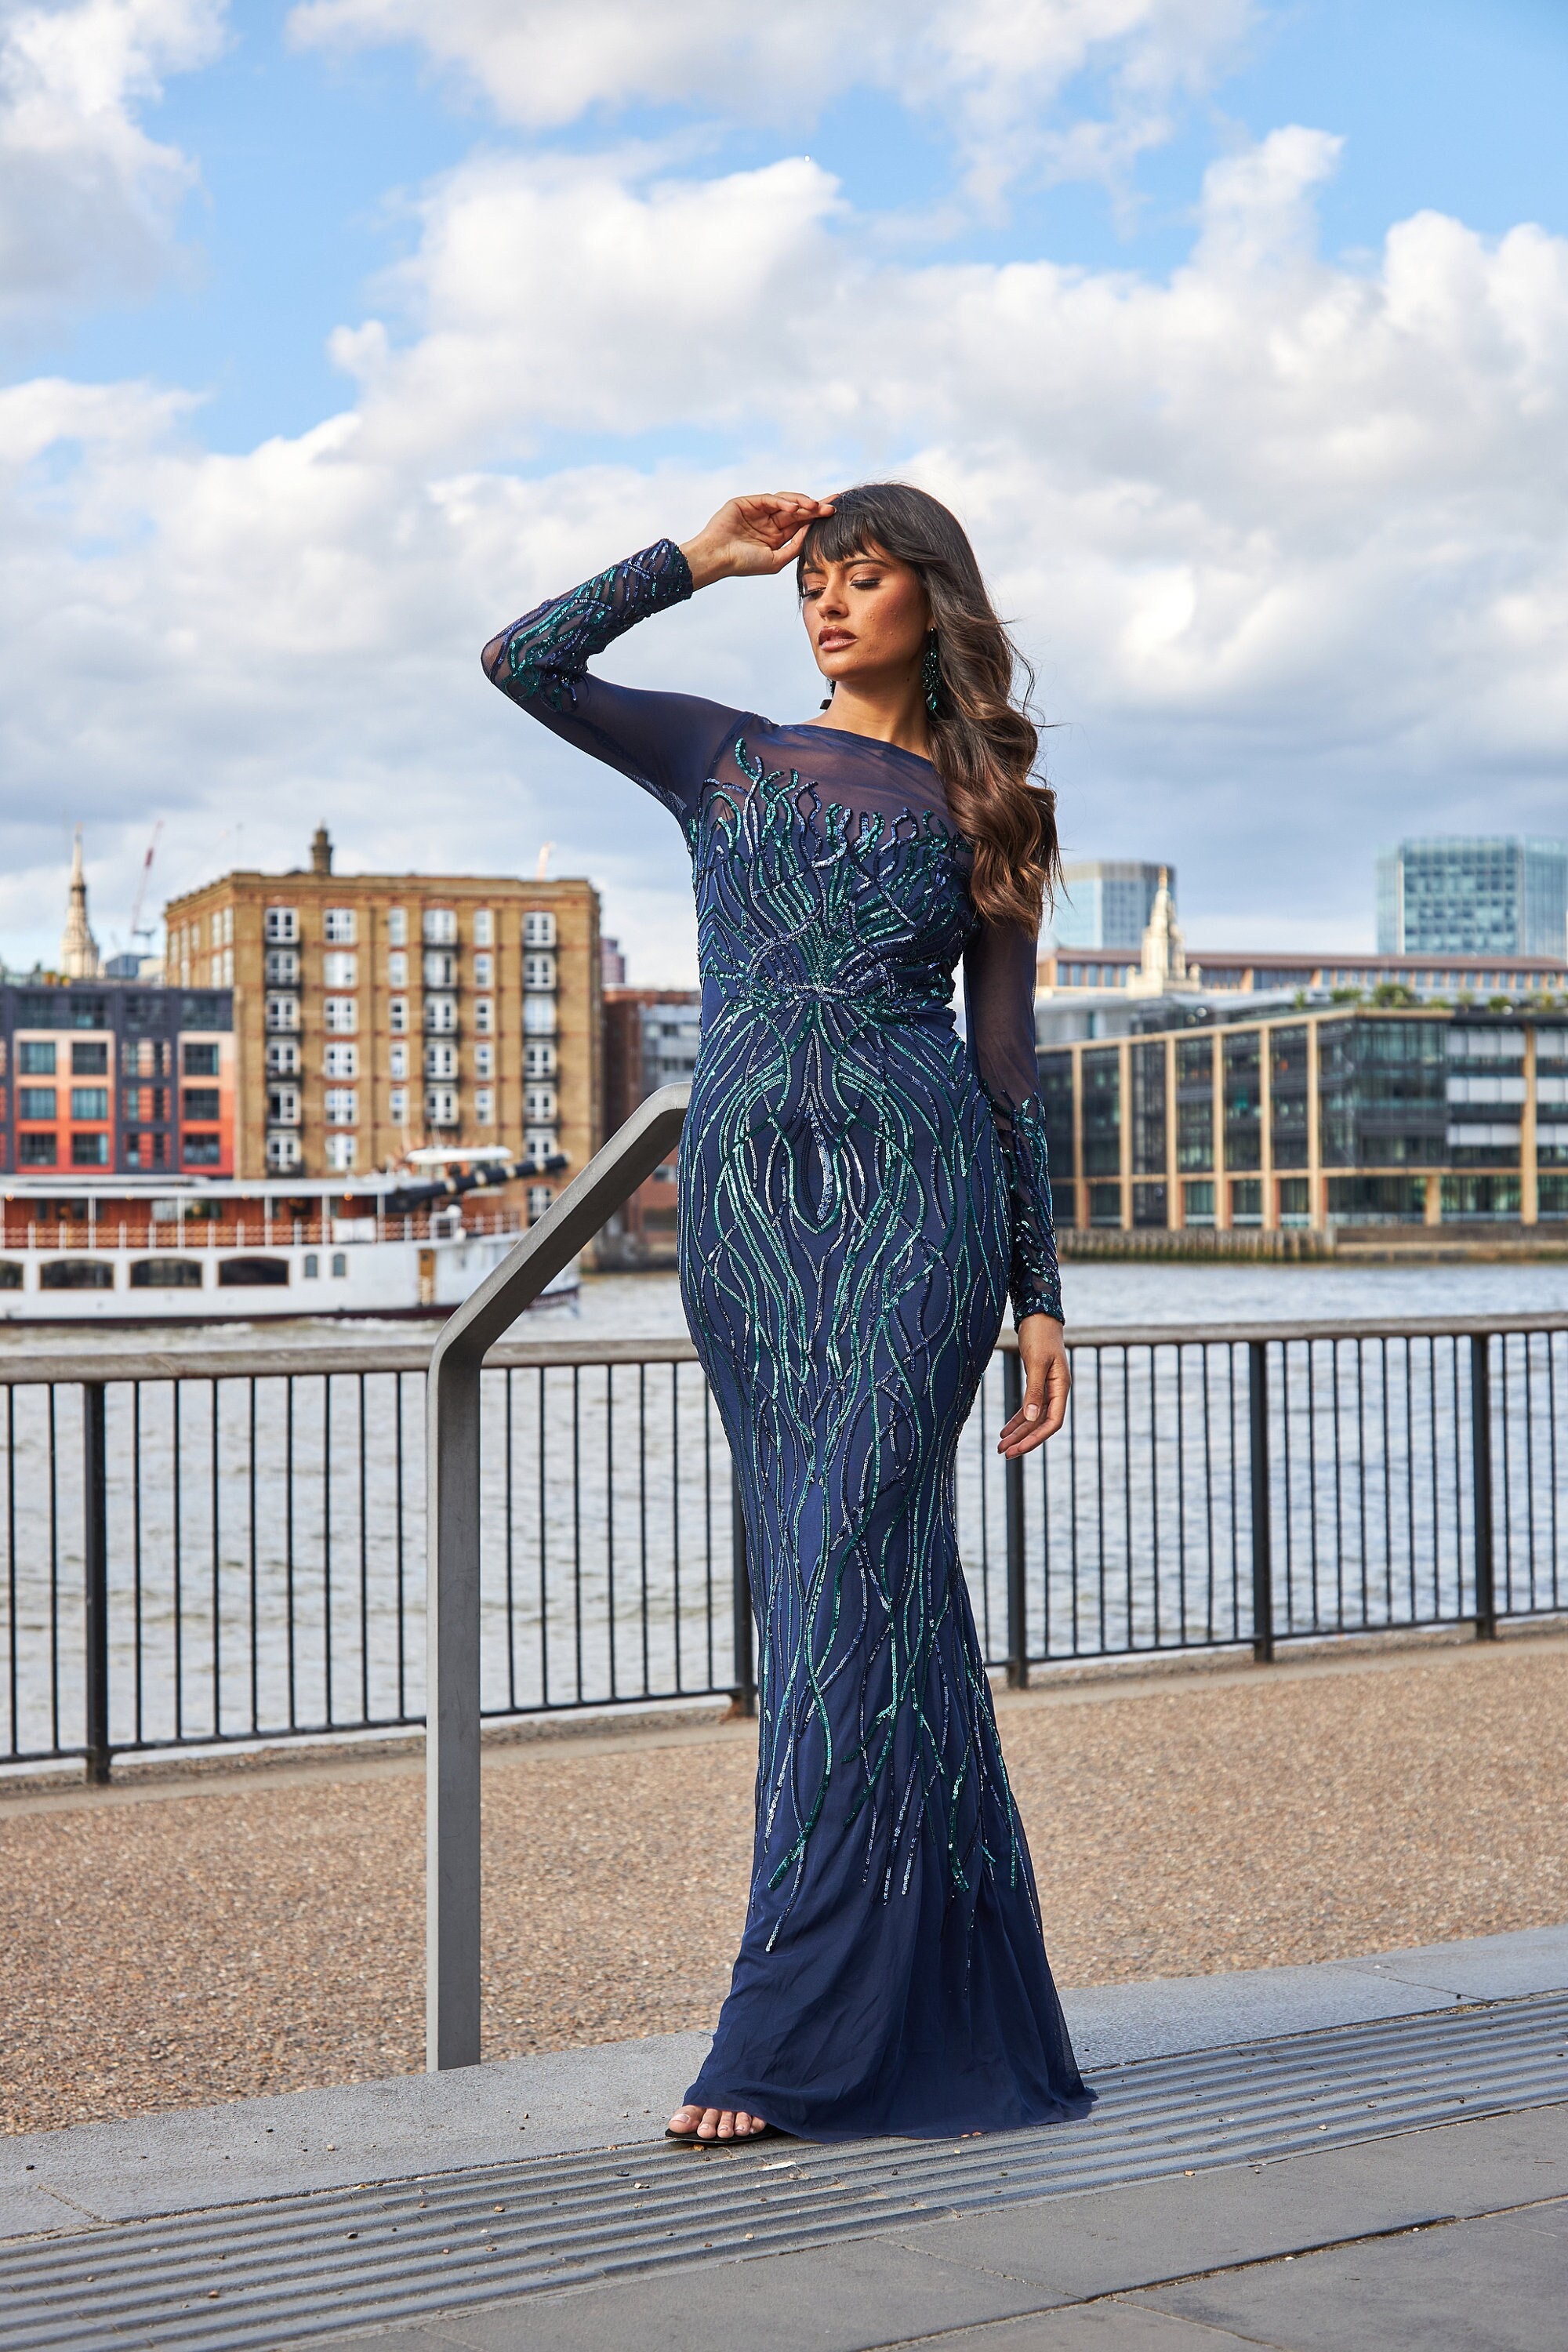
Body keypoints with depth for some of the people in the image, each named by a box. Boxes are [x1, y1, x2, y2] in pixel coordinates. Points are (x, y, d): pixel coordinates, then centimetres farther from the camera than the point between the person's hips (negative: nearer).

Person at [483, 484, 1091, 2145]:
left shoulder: (983, 810, 14)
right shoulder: (729, 759, 18)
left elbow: (1009, 1069, 12)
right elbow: (524, 661, 6)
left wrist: (1041, 1299, 7)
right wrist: (702, 556, 13)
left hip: (917, 1194, -2)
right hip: (745, 1199, 2)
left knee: (846, 1581, -11)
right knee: (879, 1590, 4)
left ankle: (796, 2031, -9)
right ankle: (960, 2016, 12)